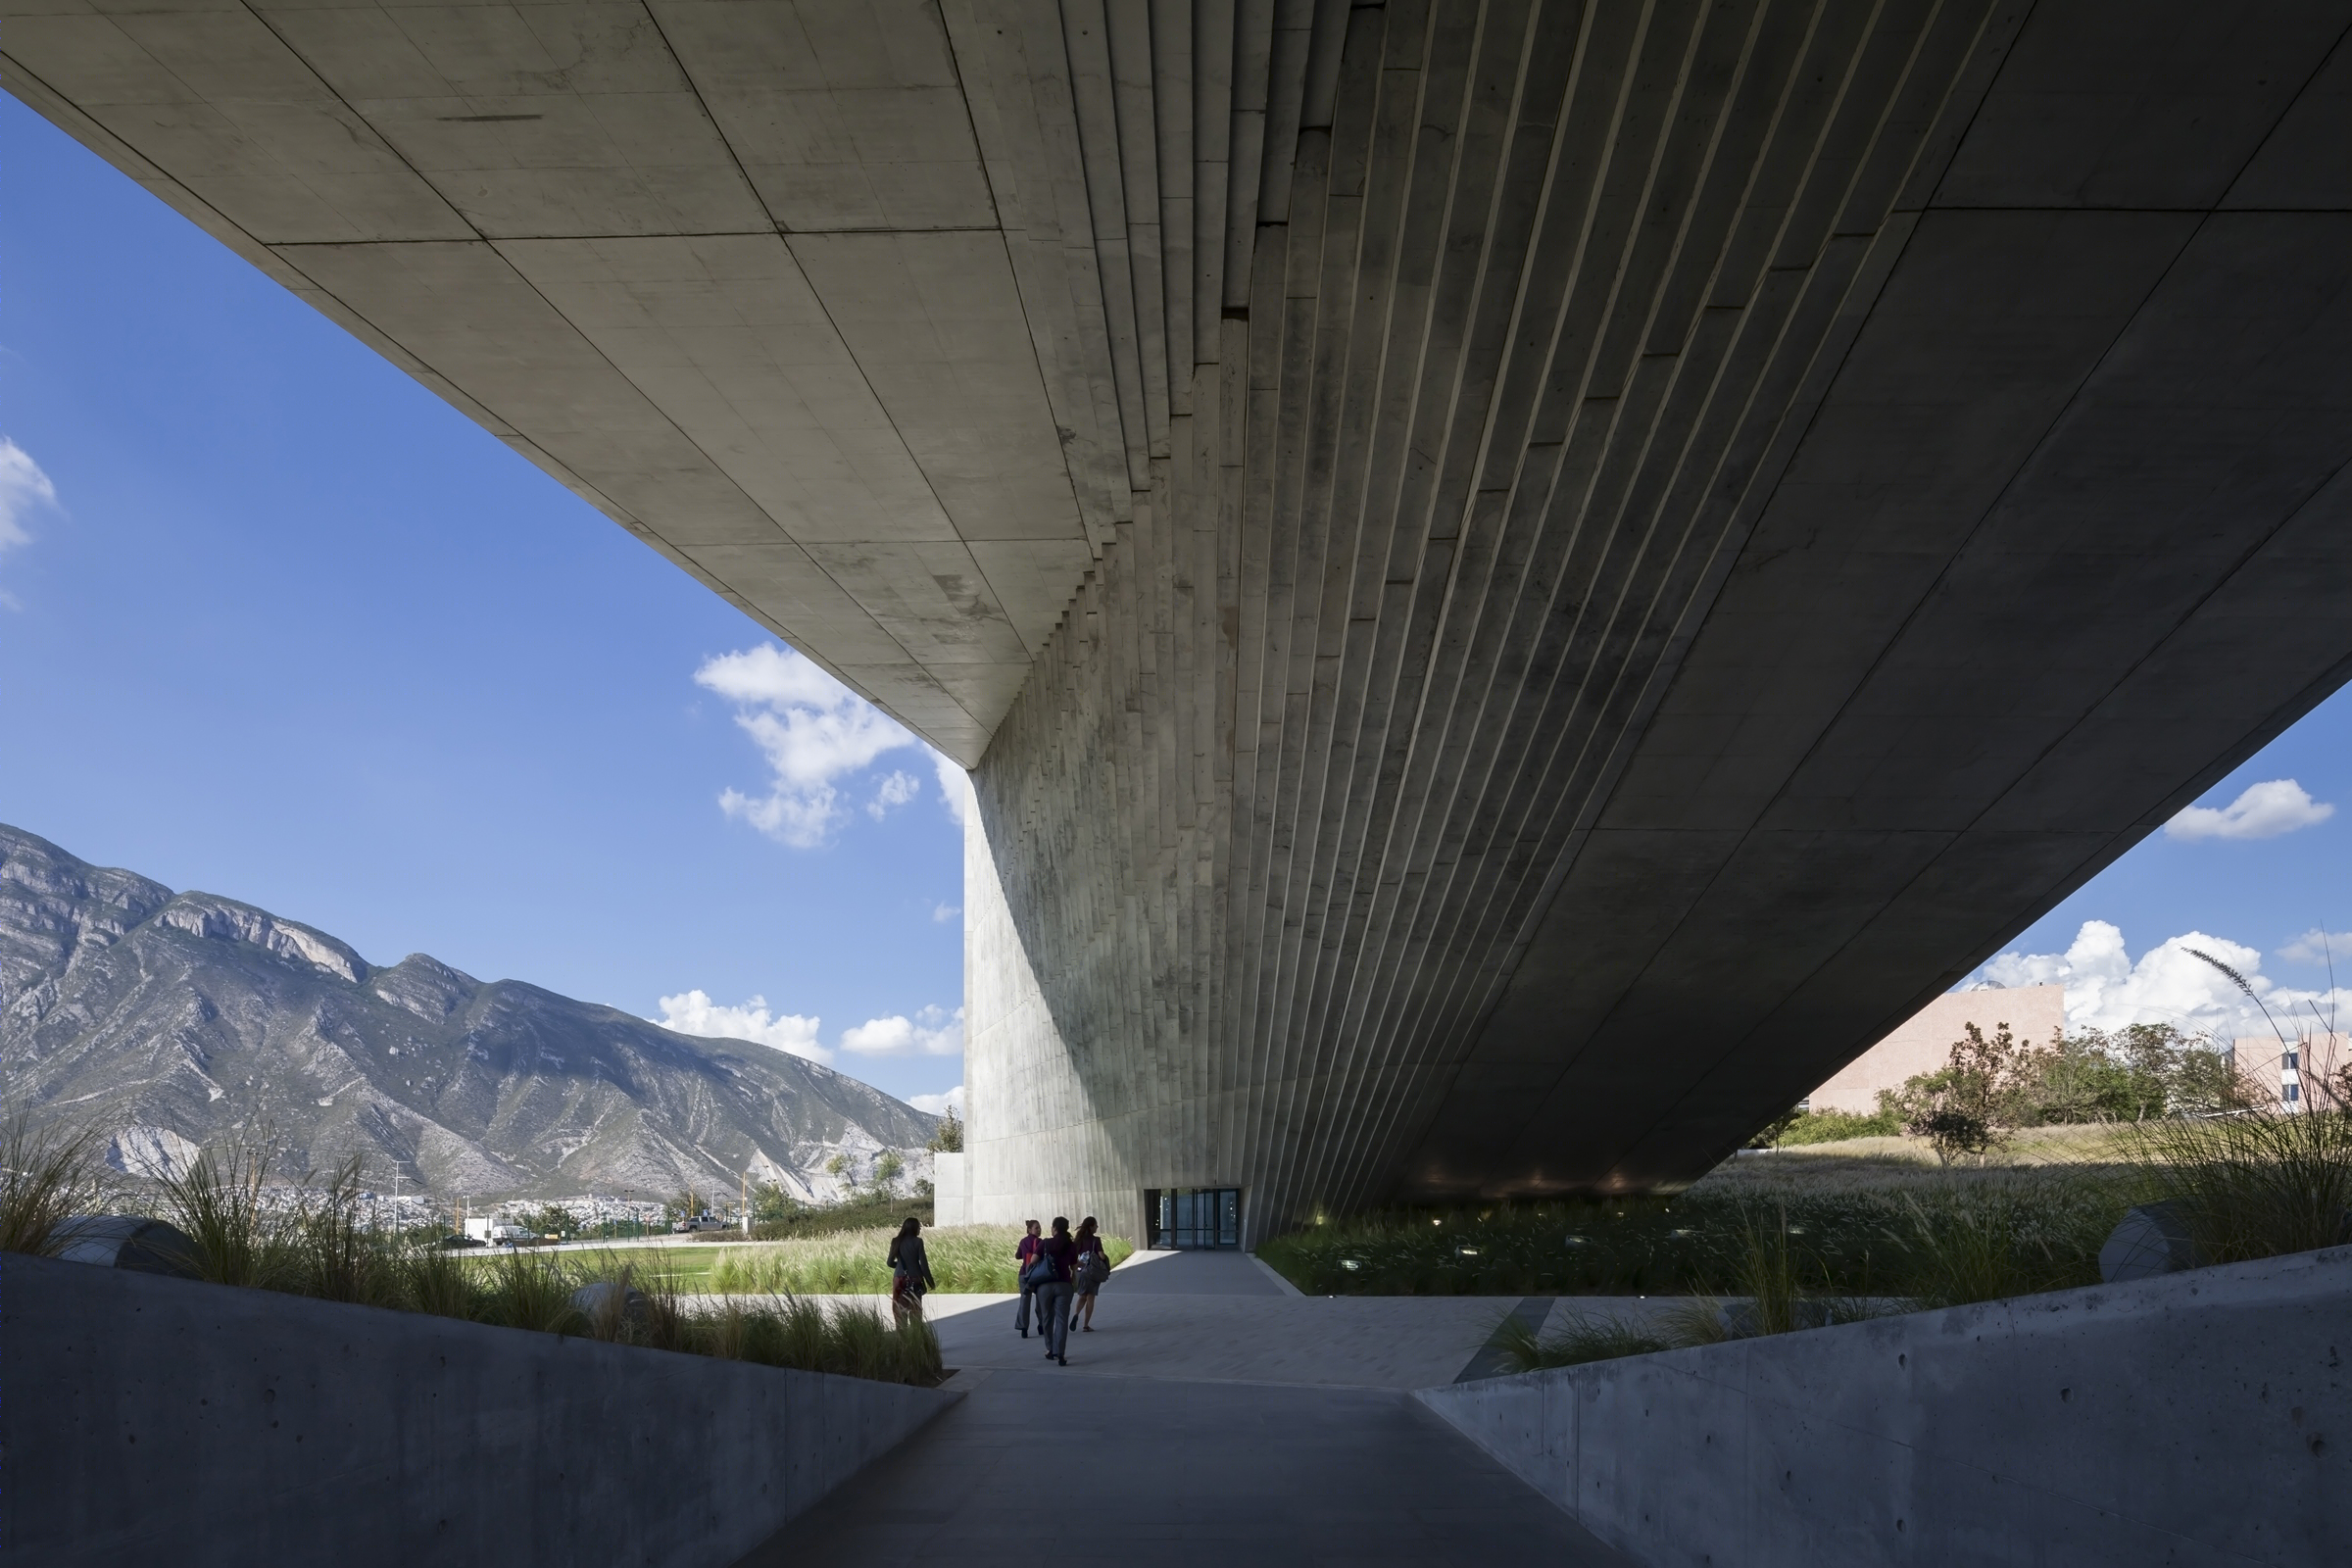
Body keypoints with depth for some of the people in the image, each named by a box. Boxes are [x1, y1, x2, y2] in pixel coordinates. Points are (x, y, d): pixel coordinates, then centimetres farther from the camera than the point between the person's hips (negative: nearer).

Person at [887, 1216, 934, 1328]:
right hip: (914, 1281, -2)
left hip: (899, 1280, 2)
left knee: (900, 1313, 3)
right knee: (915, 1313, 4)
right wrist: (931, 1282, 1)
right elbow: (923, 1264, -7)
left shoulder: (896, 1241, 4)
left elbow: (890, 1263, 9)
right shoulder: (917, 1242, -6)